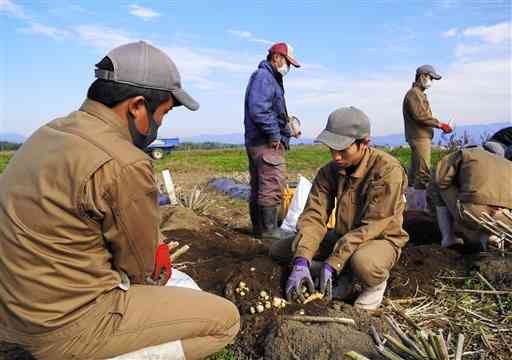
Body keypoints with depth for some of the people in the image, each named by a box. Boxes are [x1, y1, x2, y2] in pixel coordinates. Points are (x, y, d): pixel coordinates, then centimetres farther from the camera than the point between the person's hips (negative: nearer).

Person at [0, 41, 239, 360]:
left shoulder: (52, 133, 4)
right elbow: (143, 270, -11)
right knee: (225, 319, -4)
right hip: (70, 326, -9)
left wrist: (152, 248, 7)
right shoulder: (124, 165, -25)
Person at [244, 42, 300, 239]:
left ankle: (259, 227, 21)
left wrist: (287, 123, 11)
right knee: (273, 185, -9)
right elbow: (258, 109, -22)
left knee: (258, 186, 12)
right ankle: (269, 229, -3)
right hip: (267, 143, -11)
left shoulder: (270, 77, 23)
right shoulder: (263, 76, -9)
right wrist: (274, 134, -16)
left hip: (256, 141, 11)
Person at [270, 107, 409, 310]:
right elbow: (314, 216, -15)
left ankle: (377, 283, -4)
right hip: (343, 236, 5)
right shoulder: (329, 171, -7)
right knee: (278, 251, -6)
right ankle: (342, 277, 5)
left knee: (363, 262, -42)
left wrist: (331, 263, -30)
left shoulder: (388, 170, -23)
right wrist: (301, 262, -30)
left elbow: (372, 226, -26)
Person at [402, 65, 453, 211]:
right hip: (419, 137, -11)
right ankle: (421, 205, -11)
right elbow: (419, 115, -20)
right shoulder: (413, 93, -9)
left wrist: (439, 125, 13)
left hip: (422, 137, 11)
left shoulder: (419, 94, 22)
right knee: (423, 171, -12)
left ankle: (412, 204, 21)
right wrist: (439, 124, -16)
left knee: (415, 170, 13)